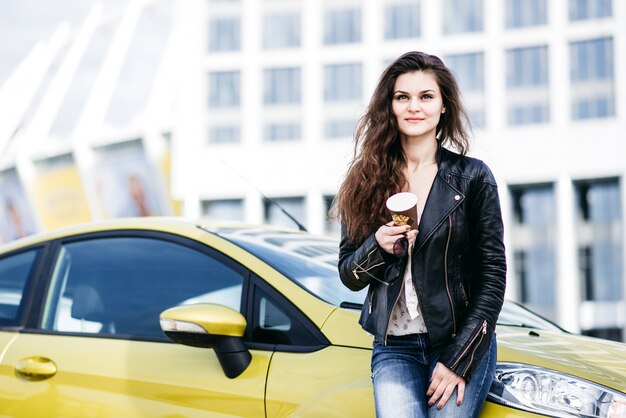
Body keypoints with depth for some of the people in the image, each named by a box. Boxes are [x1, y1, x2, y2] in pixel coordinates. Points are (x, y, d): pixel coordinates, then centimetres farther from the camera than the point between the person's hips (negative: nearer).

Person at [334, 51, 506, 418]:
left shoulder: (471, 177, 0)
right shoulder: (368, 180, 7)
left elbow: (493, 274, -2)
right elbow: (349, 275, 10)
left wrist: (458, 360, -9)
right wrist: (378, 246, -12)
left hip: (462, 346, -1)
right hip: (394, 349, 1)